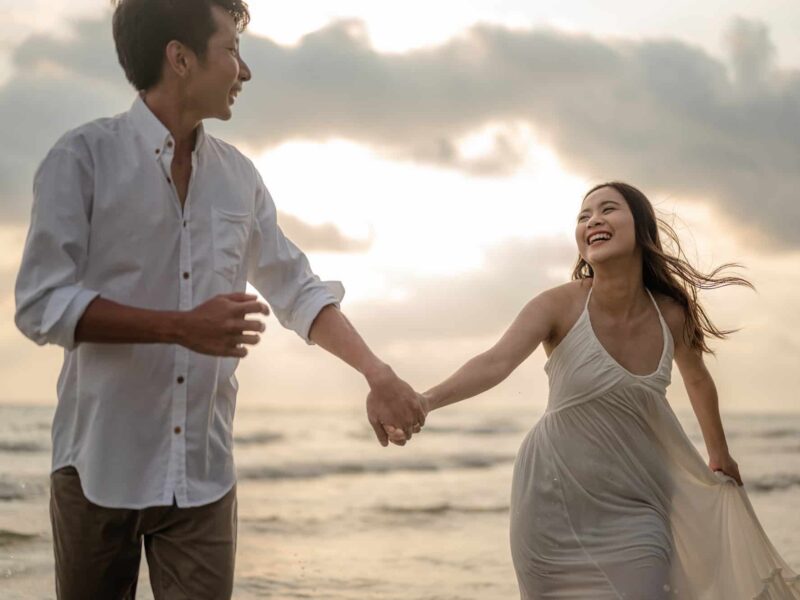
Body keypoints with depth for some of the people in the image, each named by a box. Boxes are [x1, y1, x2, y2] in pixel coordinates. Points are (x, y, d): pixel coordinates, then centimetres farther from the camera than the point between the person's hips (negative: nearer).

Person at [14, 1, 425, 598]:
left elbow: (300, 292, 13)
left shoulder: (239, 176, 7)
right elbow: (40, 305, -13)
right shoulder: (83, 158, -7)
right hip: (99, 465, -3)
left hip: (205, 473, 3)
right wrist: (182, 328, -20)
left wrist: (377, 372, 1)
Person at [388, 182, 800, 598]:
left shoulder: (673, 315, -5)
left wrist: (720, 455, 30)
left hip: (631, 508, 2)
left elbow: (697, 379, 16)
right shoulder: (560, 306, -16)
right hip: (556, 502, -2)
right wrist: (425, 401, -51)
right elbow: (496, 362, -32)